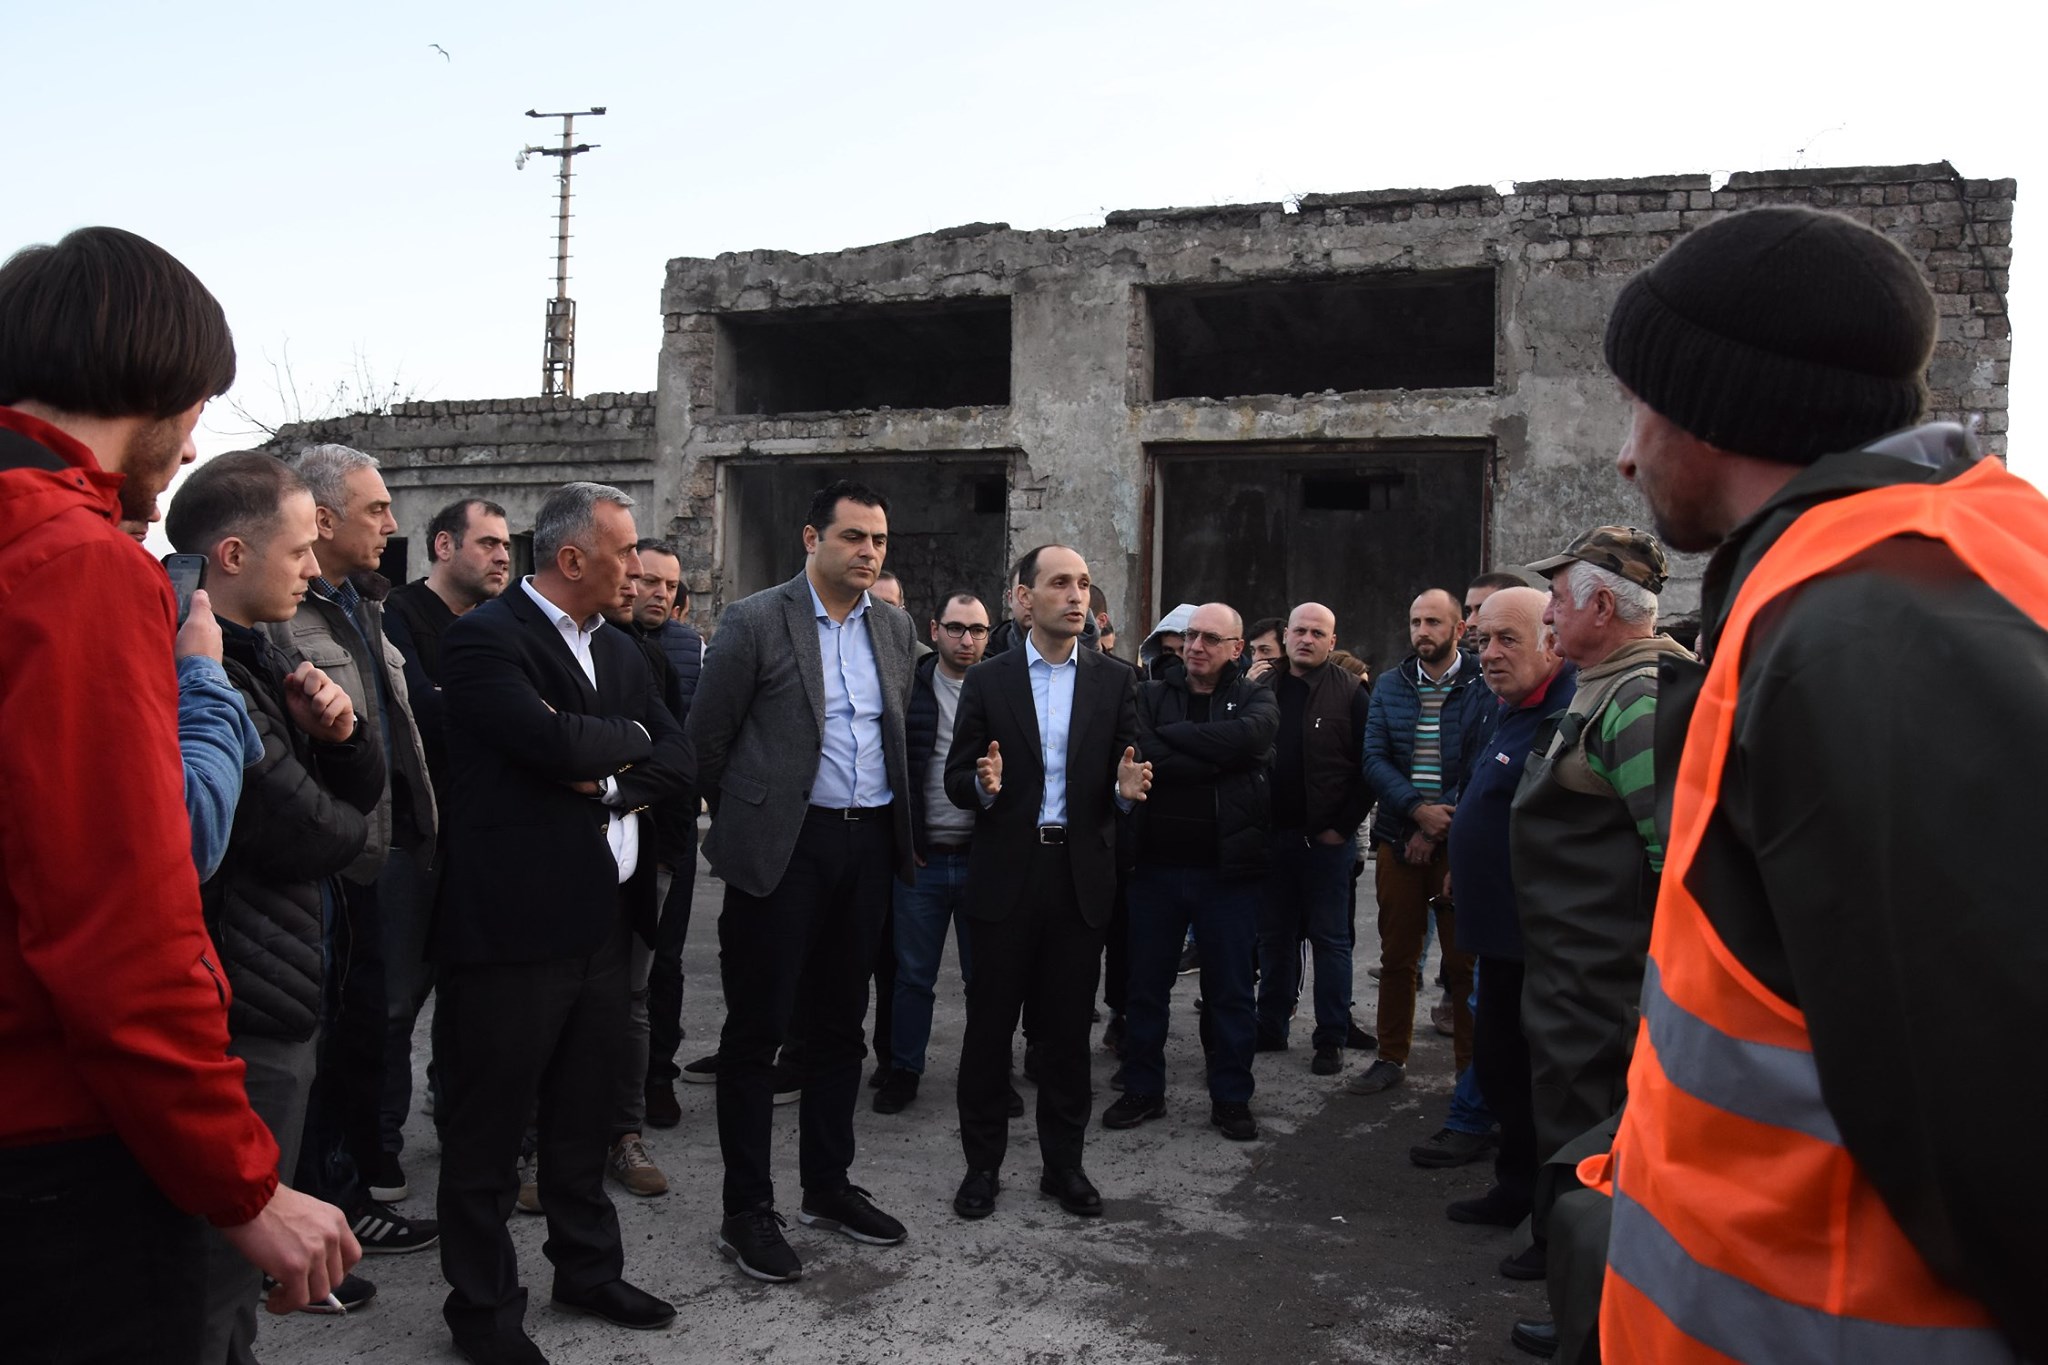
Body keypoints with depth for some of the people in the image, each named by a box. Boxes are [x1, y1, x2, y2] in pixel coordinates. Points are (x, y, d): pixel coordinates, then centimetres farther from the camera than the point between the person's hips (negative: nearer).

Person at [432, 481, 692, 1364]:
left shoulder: (619, 649, 13)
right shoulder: (485, 638, -12)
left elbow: (676, 759, 8)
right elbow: (553, 739, -26)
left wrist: (610, 780, -10)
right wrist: (631, 738, -7)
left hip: (601, 918, 8)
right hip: (510, 922, -7)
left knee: (584, 1116, 20)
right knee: (489, 1125, 7)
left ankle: (588, 1270, 36)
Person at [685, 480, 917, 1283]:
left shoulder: (894, 627, 10)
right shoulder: (755, 622, -7)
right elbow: (706, 738, -3)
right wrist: (744, 815, 6)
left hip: (867, 844, 6)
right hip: (782, 846, -5)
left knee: (840, 1026, 15)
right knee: (757, 1030, 3)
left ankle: (828, 1186, 29)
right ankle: (747, 1210, 14)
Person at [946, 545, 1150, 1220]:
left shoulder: (1115, 681, 6)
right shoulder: (988, 680, 2)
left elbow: (1124, 776, 6)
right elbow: (957, 778, 1)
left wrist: (1127, 788, -17)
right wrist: (983, 784, -21)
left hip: (1081, 878, 1)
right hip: (1006, 875, -1)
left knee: (1068, 1025, 10)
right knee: (990, 1022, 7)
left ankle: (1063, 1161, 25)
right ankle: (983, 1163, 21)